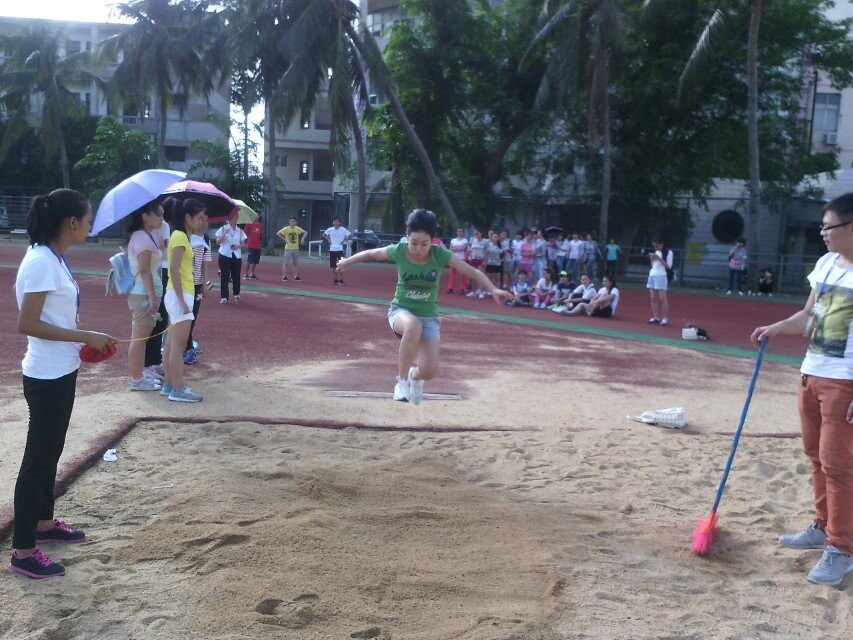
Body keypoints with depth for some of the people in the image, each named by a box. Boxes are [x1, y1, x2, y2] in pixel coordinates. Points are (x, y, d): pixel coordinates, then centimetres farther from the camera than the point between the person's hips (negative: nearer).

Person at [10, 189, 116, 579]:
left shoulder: (53, 258, 8)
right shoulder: (41, 262, -21)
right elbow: (27, 324, -24)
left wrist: (87, 340, 7)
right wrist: (86, 337, -22)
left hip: (60, 372, 10)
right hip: (46, 377, -10)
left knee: (50, 453, 21)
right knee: (37, 459, -1)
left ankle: (44, 525, 38)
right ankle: (22, 551, 10)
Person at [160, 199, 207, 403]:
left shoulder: (181, 236, 14)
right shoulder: (180, 237, -14)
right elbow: (174, 270, -21)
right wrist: (182, 301, -22)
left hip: (179, 295, 10)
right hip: (180, 295, -10)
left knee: (171, 343, 13)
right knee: (178, 345, -6)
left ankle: (169, 385, 19)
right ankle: (178, 389, -2)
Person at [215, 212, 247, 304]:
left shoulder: (240, 231, 8)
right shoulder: (223, 229, 1)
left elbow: (244, 245, 8)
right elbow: (218, 242, -6)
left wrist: (238, 246, -13)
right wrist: (224, 235, -22)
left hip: (237, 256, 2)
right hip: (225, 255, -2)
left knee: (236, 276, 6)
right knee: (224, 276, -3)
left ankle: (236, 294, 25)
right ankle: (224, 297, -1)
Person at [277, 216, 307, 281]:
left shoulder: (298, 229, 5)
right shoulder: (286, 229, -6)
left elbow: (305, 233, 12)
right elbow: (278, 234, -9)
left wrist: (302, 238, -3)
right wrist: (284, 239, -10)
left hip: (296, 248, 4)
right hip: (288, 248, -4)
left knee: (294, 263, 11)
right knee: (286, 263, -5)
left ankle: (295, 276, 17)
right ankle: (284, 276, -2)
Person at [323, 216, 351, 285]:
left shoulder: (343, 229, -3)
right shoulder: (330, 229, 6)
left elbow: (350, 235, -2)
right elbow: (324, 235, 19)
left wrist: (344, 240, -9)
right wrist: (328, 239, 6)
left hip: (340, 249, -3)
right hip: (332, 249, 4)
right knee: (333, 266, 6)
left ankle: (341, 280, -1)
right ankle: (335, 279, 15)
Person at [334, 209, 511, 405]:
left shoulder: (440, 255, -15)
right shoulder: (398, 251, -14)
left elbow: (473, 272, -9)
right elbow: (370, 254, 5)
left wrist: (493, 290, -23)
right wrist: (347, 262, 18)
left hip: (429, 317, 1)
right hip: (401, 310, -1)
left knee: (429, 371, -15)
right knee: (414, 326, -41)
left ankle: (415, 375, 27)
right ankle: (402, 379, -21)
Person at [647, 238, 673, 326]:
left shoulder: (668, 252, -4)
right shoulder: (655, 252, 16)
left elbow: (669, 266, -10)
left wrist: (659, 258, -17)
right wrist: (652, 259, 3)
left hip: (661, 276, -7)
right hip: (652, 275, 7)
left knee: (662, 299, -10)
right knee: (653, 298, 4)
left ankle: (665, 319, -6)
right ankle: (656, 318, 8)